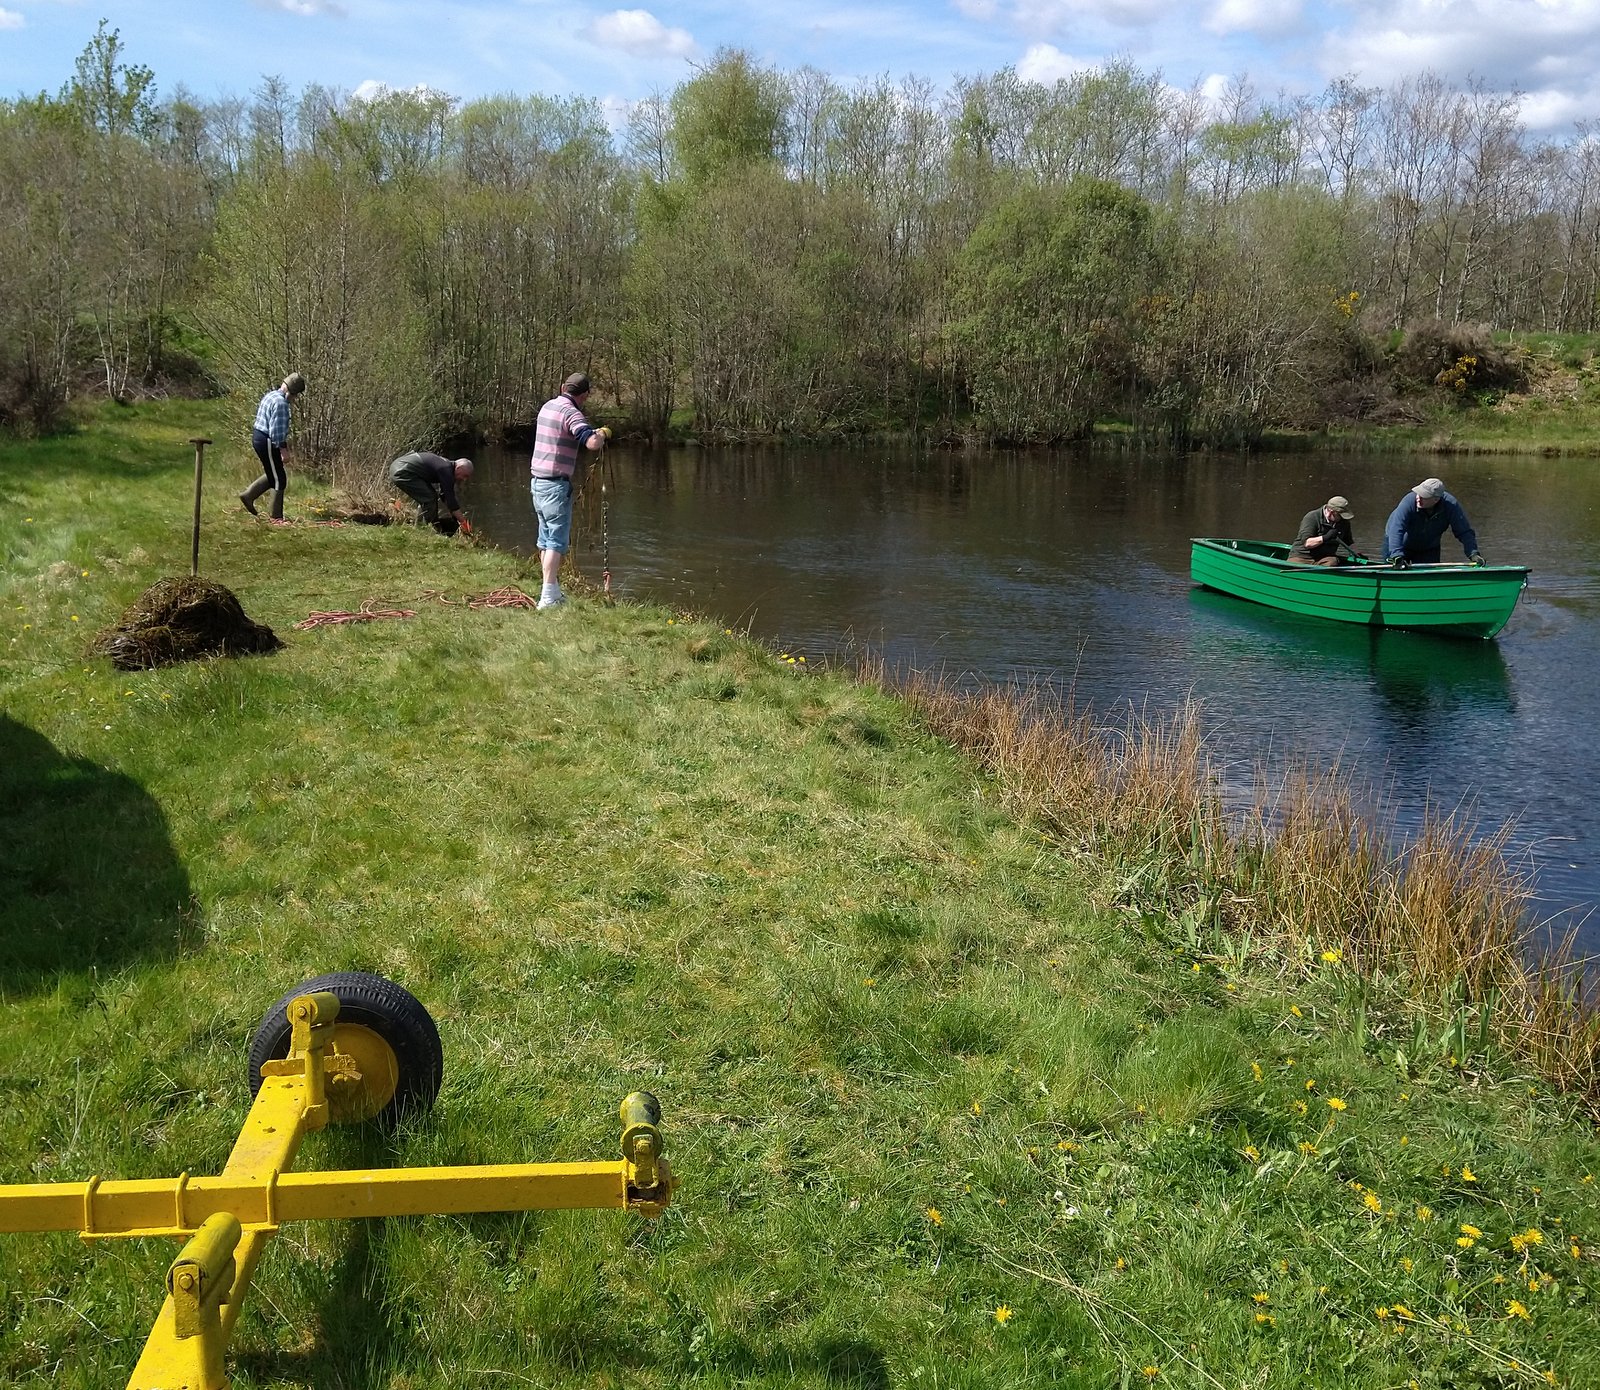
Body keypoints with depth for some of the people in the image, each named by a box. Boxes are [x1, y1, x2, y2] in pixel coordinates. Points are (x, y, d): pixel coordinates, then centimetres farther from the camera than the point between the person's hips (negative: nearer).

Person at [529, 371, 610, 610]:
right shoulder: (571, 413, -15)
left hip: (538, 481, 9)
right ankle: (549, 596, -13)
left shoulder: (547, 406, 11)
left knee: (546, 539, 15)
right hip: (556, 484, -9)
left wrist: (595, 434, 22)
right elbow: (592, 443, -28)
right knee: (557, 541, -7)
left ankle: (552, 591, 22)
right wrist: (603, 433, -7)